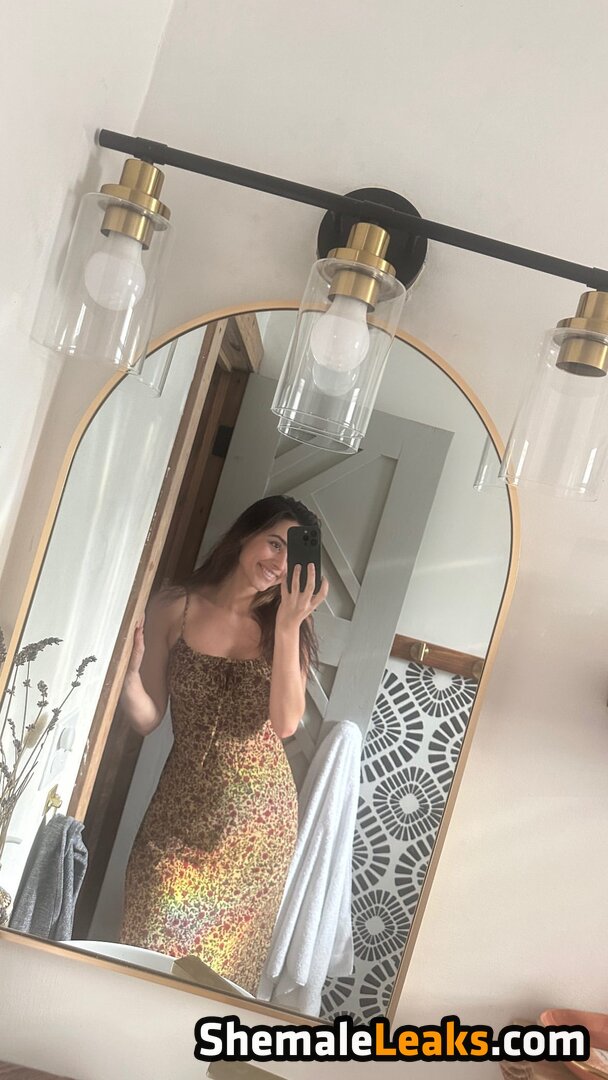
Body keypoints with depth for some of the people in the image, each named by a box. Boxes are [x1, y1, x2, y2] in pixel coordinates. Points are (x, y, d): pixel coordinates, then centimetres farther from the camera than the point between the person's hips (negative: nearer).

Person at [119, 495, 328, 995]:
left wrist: (288, 624, -20)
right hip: (182, 808, 0)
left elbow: (286, 722, -15)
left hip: (258, 817, 1)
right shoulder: (176, 608, -4)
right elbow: (147, 718, -4)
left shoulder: (290, 628, 0)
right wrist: (127, 670, -23)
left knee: (223, 962, 9)